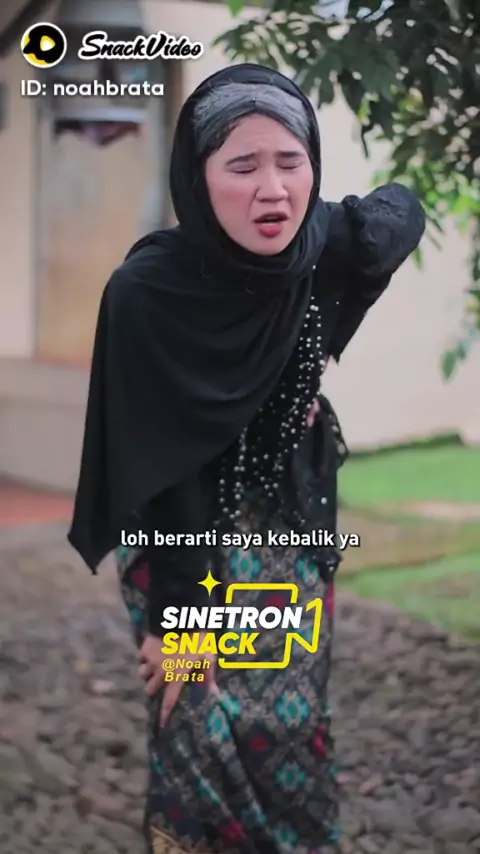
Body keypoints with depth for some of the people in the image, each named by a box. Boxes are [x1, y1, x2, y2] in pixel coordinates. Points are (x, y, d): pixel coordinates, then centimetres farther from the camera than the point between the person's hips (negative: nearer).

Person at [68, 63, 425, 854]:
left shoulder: (323, 249, -14)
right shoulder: (148, 290, -25)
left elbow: (399, 213, 10)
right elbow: (154, 467, -20)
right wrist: (179, 609, -18)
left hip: (294, 529, 4)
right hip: (187, 536, -4)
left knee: (294, 726, 7)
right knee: (215, 735, -7)